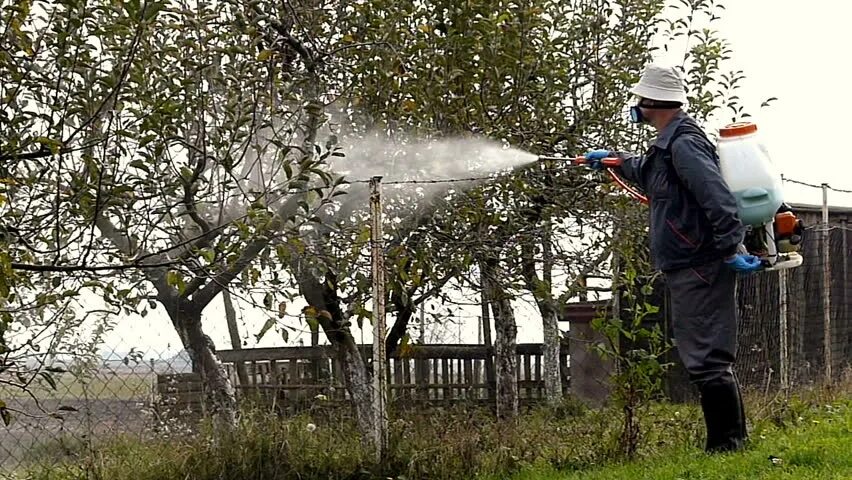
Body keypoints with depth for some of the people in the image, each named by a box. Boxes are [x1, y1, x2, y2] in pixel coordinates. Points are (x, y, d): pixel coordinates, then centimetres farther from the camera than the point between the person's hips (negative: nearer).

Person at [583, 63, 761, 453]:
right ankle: (731, 441, 18)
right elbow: (649, 173, 43)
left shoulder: (683, 143, -16)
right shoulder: (670, 143, 18)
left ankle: (727, 443, -9)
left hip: (699, 270, -11)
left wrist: (730, 249, -28)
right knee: (704, 358, 13)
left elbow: (717, 198, -26)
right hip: (693, 270, 11)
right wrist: (614, 159, 52)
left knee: (706, 361, -11)